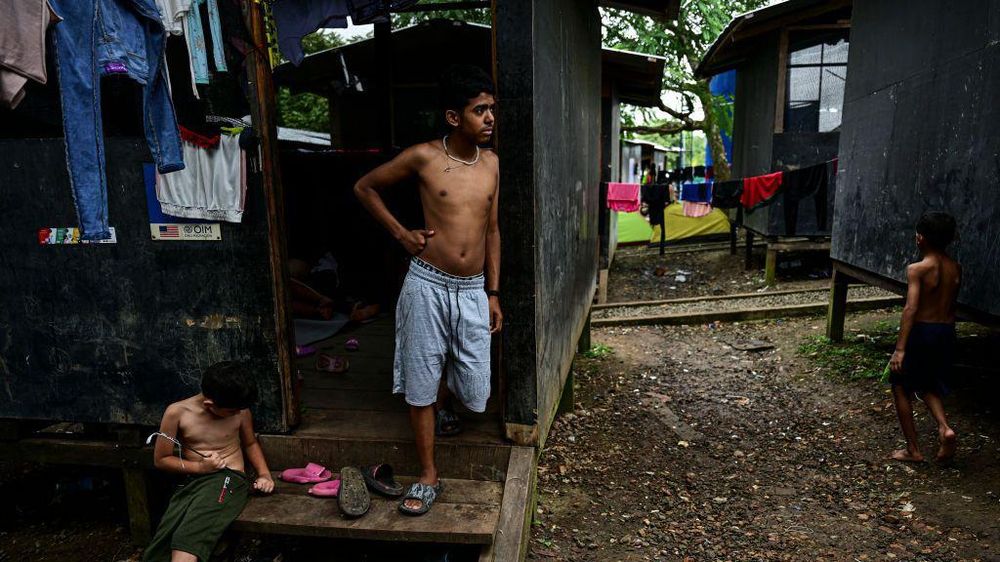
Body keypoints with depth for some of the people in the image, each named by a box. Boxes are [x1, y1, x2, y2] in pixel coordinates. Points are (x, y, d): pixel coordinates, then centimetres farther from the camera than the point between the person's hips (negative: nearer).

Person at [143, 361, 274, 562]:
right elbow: (161, 459, 5)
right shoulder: (177, 412, -4)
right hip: (192, 482, 2)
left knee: (188, 539, -27)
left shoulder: (239, 410, 1)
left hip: (229, 479, -2)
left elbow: (250, 443, 18)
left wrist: (264, 474, 3)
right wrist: (199, 467, -8)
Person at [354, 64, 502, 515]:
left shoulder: (491, 163, 6)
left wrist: (493, 294, 10)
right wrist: (401, 233, -2)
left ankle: (439, 405, 47)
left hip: (473, 290, 4)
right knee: (421, 381, 4)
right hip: (428, 286, -4)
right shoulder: (424, 156, -7)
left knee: (474, 384, 10)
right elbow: (364, 188, 6)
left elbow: (491, 230, 11)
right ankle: (428, 476, 21)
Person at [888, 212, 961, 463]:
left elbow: (911, 308, -24)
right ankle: (944, 428, 2)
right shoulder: (956, 268, 4)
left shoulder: (917, 269, -16)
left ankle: (913, 450, 14)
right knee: (928, 386, 26)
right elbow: (951, 305, 13)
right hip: (947, 333, 6)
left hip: (922, 332, -6)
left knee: (901, 388, 11)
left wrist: (900, 349, -26)